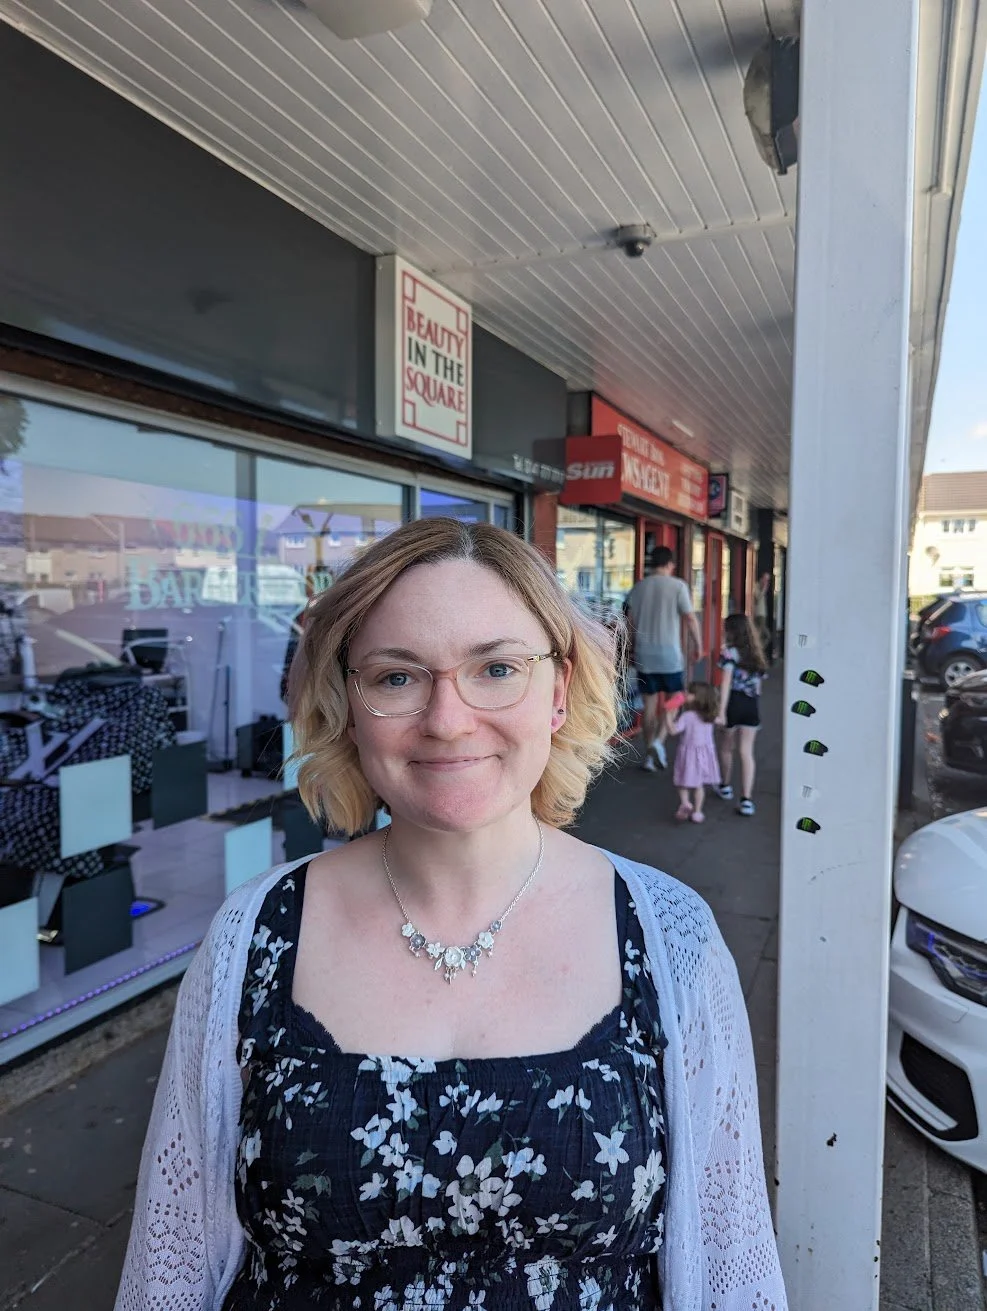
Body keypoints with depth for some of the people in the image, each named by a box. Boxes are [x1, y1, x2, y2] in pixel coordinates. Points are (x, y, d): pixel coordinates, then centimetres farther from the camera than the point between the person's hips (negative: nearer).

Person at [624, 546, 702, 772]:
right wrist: (698, 645, 6)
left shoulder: (638, 587, 6)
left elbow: (630, 622, 9)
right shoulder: (677, 586, -6)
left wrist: (632, 648, 20)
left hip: (644, 655, 4)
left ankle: (649, 754, 13)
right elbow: (690, 619, -7)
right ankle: (658, 741, -11)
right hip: (670, 654, -4)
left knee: (650, 703, 10)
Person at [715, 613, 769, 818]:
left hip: (734, 702, -4)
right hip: (753, 704, 4)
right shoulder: (756, 654, 10)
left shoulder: (729, 652, -7)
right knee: (746, 751, 3)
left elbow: (726, 683, -15)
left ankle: (726, 786, 37)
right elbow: (758, 684, 10)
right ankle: (746, 799, -5)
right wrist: (755, 711, 17)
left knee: (726, 747, 18)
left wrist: (721, 712, -18)